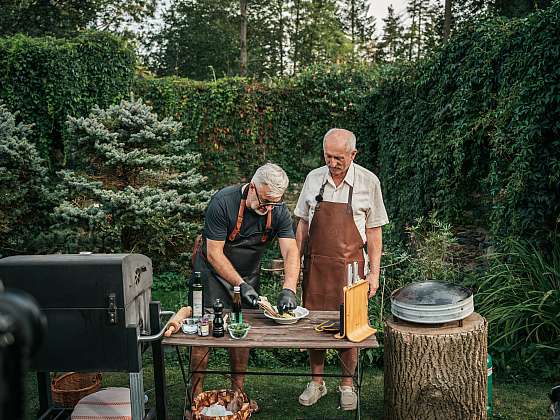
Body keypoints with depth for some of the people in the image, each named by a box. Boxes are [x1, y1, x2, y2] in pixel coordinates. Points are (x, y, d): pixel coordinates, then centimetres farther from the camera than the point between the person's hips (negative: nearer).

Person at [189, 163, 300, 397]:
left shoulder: (279, 211, -13)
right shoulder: (223, 202, -26)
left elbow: (291, 252, -20)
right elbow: (214, 253, -24)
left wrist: (289, 290, -36)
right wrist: (241, 285, -29)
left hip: (248, 275, 4)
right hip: (212, 272, -4)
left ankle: (238, 392, 22)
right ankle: (196, 396, 8)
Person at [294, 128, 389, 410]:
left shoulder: (368, 182, -4)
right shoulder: (313, 178, 3)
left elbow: (374, 231, -1)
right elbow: (303, 224, 10)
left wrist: (374, 273, -3)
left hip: (350, 266, -2)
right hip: (315, 265, 2)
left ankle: (347, 385, 25)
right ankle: (316, 382, 26)